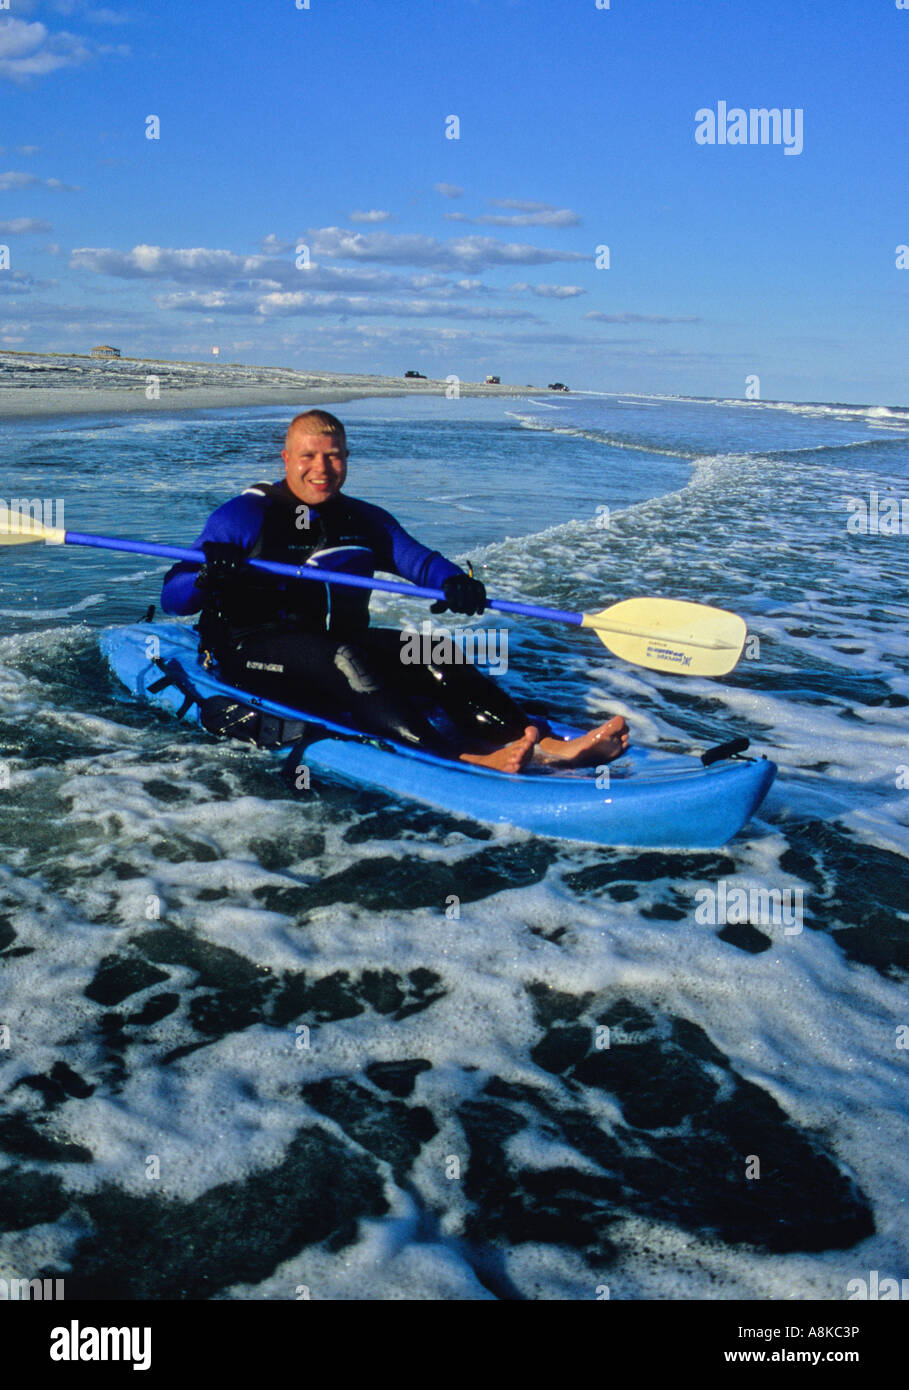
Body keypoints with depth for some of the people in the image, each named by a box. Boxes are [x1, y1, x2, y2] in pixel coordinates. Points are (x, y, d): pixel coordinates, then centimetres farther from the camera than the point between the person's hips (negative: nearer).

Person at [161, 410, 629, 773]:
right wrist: (207, 578, -29)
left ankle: (546, 745, -36)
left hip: (340, 643, 5)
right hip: (254, 654, -5)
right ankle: (467, 760, -54)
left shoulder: (364, 520, 16)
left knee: (432, 652, -19)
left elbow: (421, 560, 6)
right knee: (340, 660, -36)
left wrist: (454, 582, -18)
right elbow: (171, 598, -5)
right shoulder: (247, 514, 0)